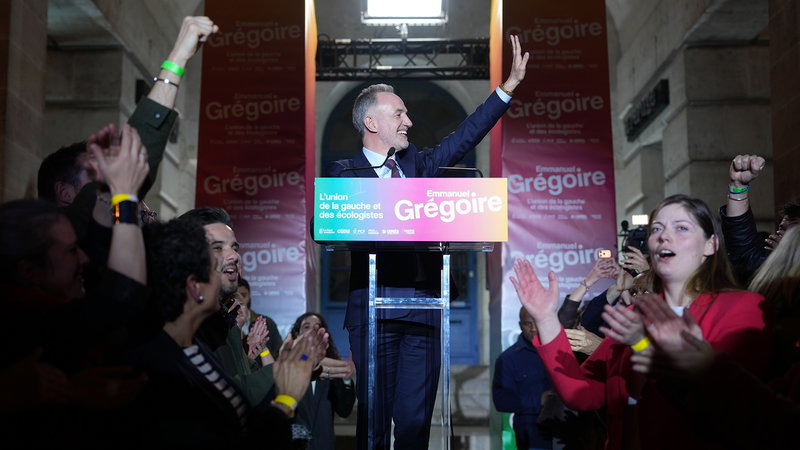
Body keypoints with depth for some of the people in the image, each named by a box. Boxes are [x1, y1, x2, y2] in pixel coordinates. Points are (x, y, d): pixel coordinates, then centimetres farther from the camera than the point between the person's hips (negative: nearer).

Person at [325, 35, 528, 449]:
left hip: (423, 310, 4)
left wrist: (510, 85, 15)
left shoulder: (416, 164, 19)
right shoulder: (343, 173, 5)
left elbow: (464, 137, 17)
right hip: (374, 310, -4)